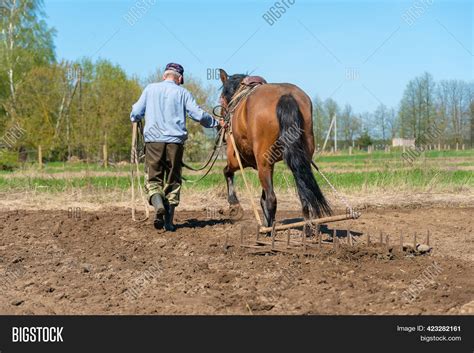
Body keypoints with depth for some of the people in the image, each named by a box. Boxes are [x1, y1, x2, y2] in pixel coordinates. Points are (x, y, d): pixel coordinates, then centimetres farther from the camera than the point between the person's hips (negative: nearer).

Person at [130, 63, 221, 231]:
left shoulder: (150, 88, 9)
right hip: (175, 141, 0)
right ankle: (169, 221, 5)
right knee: (173, 181, 9)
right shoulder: (182, 92, 6)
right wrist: (216, 123, 14)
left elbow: (136, 113, 9)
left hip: (153, 140, 0)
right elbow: (198, 114, -1)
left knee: (153, 179, 7)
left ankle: (158, 205, -23)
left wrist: (134, 119, 33)